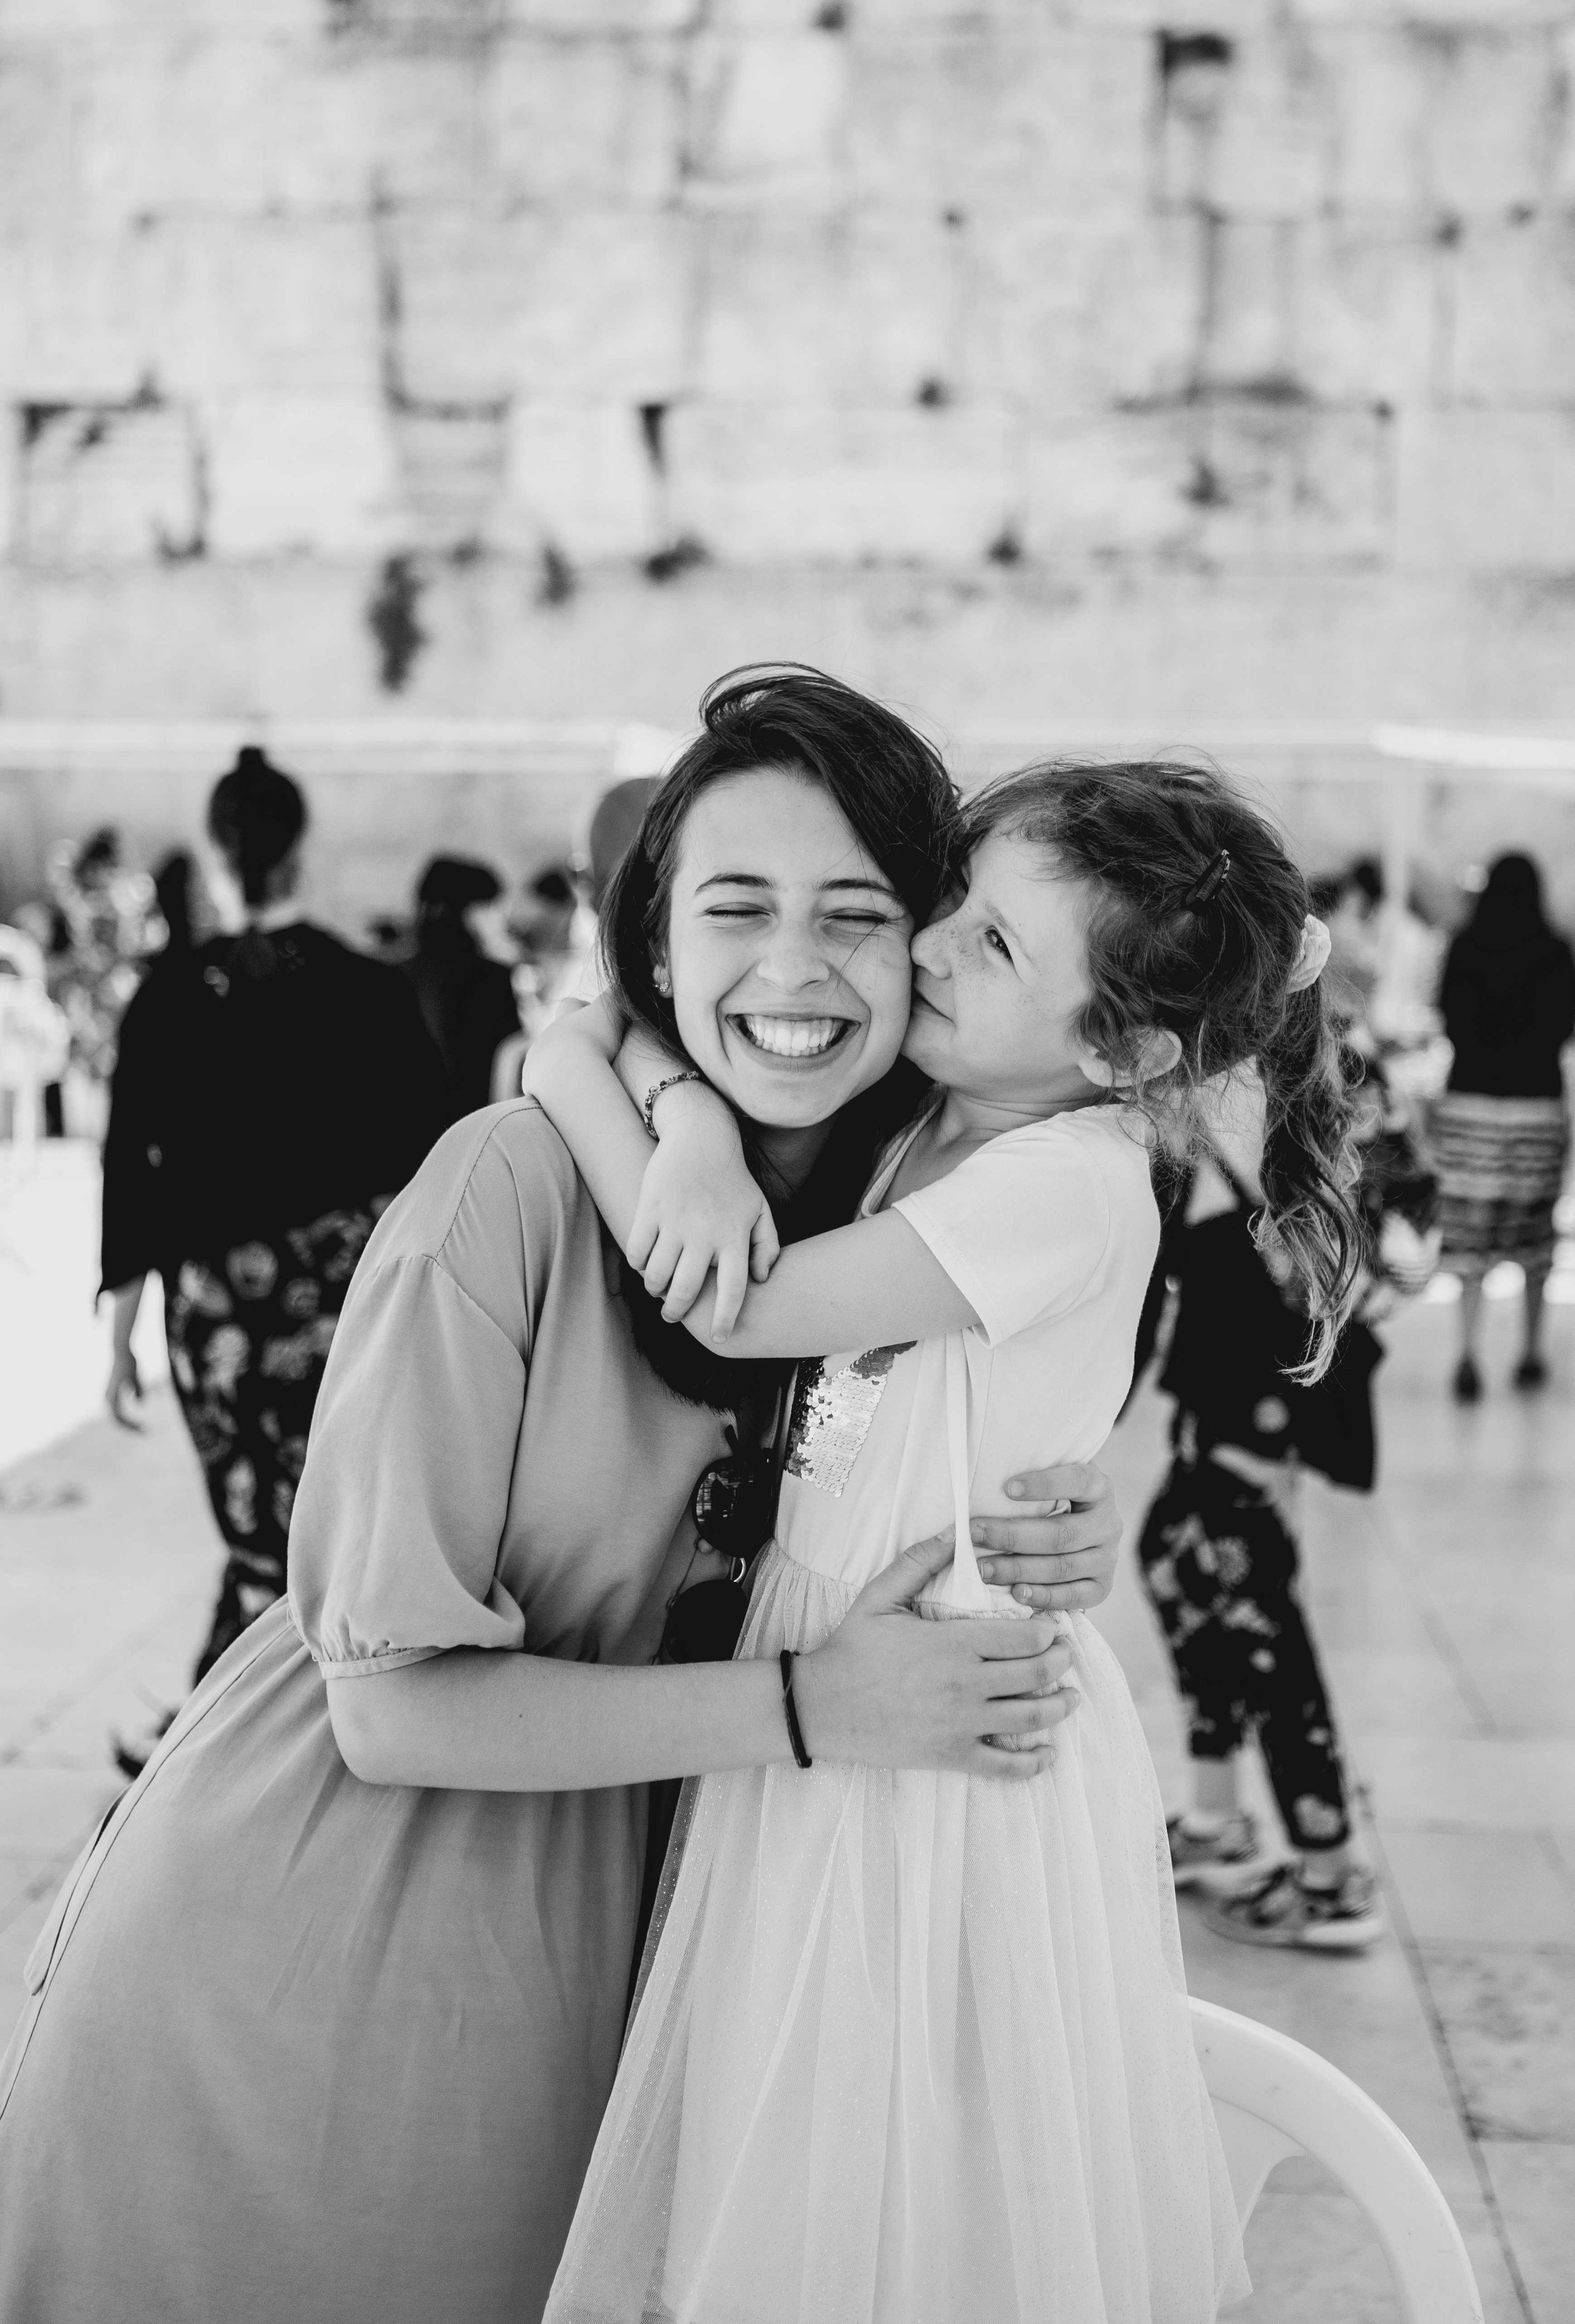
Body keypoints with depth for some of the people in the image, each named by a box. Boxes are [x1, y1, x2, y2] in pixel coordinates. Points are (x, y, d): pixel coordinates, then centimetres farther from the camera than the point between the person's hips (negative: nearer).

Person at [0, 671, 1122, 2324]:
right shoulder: (518, 1181, -21)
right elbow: (399, 1704, -20)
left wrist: (1059, 1542, -15)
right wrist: (811, 1705, -22)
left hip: (550, 1970, 5)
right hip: (276, 1955, -5)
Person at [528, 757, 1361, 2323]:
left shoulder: (1070, 1186, -21)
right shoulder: (920, 1119, 2)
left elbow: (745, 1312, -21)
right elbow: (663, 1010, 7)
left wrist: (580, 1076, -12)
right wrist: (694, 1115, -17)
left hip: (953, 1744, -7)